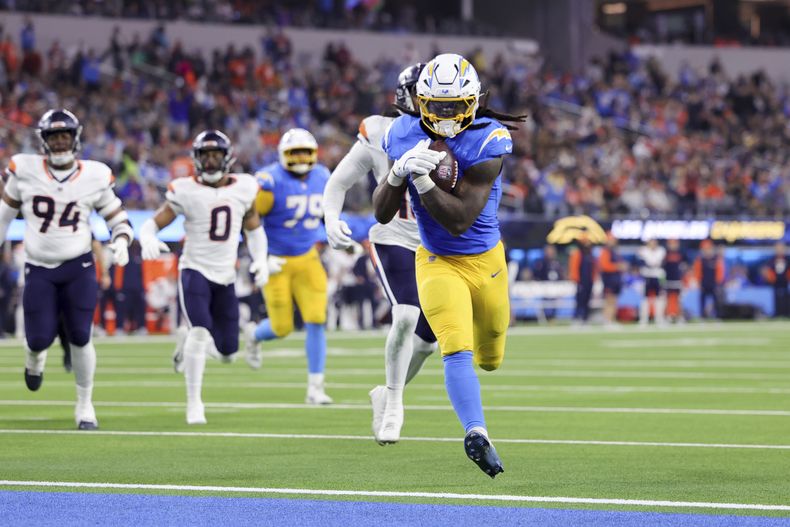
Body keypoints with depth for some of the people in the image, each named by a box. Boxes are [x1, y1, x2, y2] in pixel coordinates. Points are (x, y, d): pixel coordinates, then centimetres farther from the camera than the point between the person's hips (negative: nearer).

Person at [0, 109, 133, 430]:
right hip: (39, 270, 0)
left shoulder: (94, 177, -3)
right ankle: (34, 356, 35)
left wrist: (120, 242, -14)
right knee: (40, 339, -5)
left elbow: (119, 220, 6)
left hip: (79, 267, 0)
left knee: (80, 338, -3)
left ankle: (85, 405, 14)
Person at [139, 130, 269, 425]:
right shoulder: (186, 191, -7)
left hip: (225, 278, 4)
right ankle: (194, 403, -13)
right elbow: (152, 224, -5)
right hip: (195, 271, -4)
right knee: (201, 331, -25)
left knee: (226, 352, 4)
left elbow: (253, 230, 16)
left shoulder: (243, 188, 3)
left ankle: (186, 338, 38)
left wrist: (260, 260, -1)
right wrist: (148, 239, -28)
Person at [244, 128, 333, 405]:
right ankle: (253, 335, 38)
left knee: (316, 321, -9)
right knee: (282, 327, 0)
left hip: (307, 259, 4)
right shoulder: (271, 182, -19)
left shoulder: (322, 178, 1)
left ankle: (315, 388, -2)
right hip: (276, 262, -4)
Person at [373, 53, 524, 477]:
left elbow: (458, 220, -27)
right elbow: (382, 214, -8)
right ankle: (476, 432, -26)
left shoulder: (487, 143, -22)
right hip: (438, 263, 0)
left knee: (490, 360, 18)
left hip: (485, 260, 0)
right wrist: (398, 172, -26)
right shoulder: (404, 137, -11)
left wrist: (422, 179, -37)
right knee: (457, 349, -23)